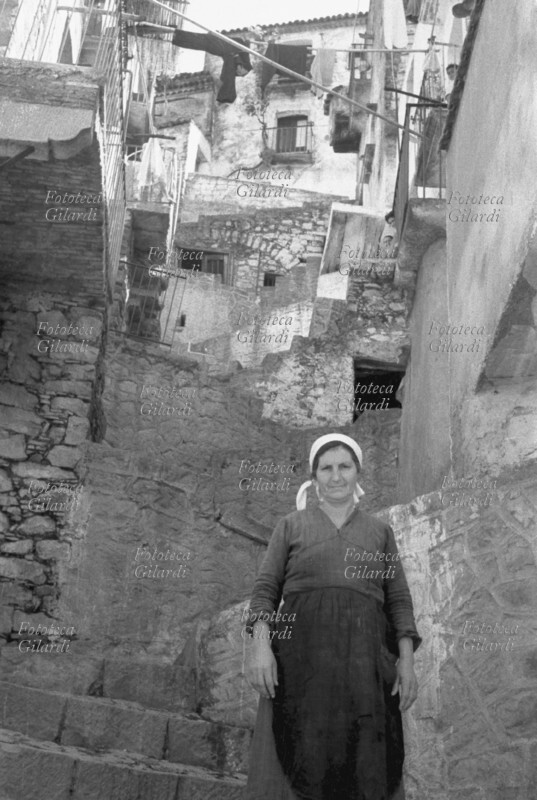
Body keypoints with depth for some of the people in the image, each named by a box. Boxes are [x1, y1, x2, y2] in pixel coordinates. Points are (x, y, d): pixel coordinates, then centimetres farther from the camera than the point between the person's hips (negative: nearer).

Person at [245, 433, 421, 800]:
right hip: (301, 655, -1)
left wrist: (407, 660, -1)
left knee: (364, 767, -2)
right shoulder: (291, 525, 13)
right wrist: (259, 645, -10)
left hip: (365, 660, 2)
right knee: (296, 765, -8)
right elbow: (265, 590, 6)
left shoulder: (380, 531, 16)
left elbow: (399, 600, 12)